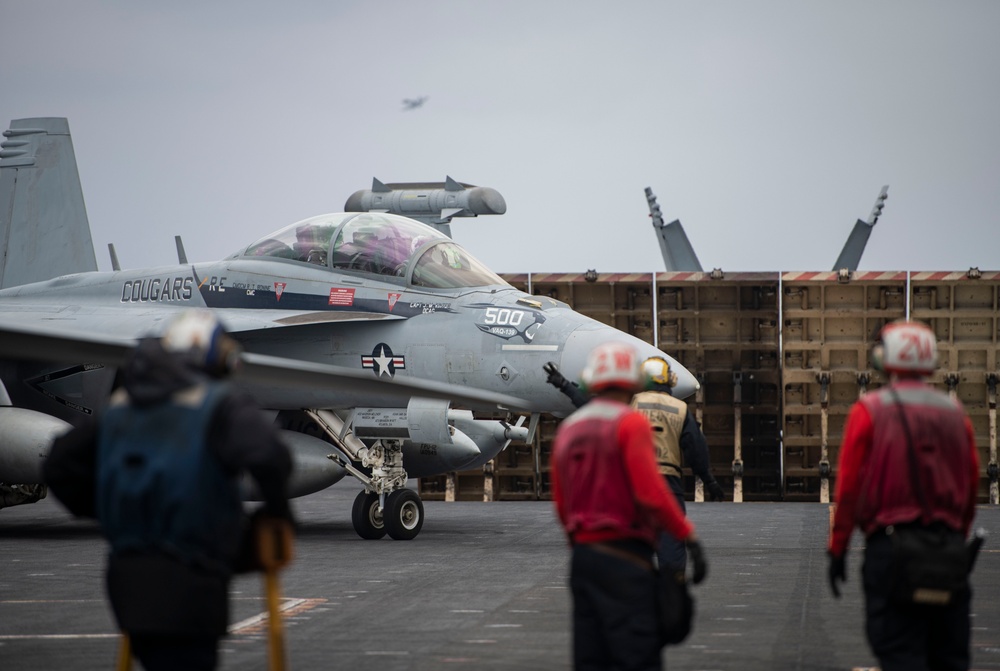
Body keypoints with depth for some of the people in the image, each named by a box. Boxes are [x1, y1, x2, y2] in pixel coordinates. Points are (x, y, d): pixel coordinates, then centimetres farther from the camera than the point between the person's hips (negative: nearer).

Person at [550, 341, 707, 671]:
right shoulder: (630, 423, -9)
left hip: (582, 555, 8)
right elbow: (651, 492, -18)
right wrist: (689, 536, -11)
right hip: (624, 556, -7)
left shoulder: (567, 429, 14)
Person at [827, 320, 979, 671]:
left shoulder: (869, 411, -3)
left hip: (890, 546, -4)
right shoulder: (955, 414, 10)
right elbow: (971, 485, 13)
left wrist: (837, 548, 0)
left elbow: (849, 485, -6)